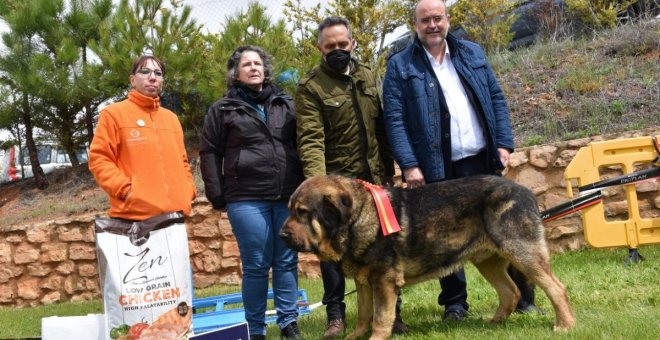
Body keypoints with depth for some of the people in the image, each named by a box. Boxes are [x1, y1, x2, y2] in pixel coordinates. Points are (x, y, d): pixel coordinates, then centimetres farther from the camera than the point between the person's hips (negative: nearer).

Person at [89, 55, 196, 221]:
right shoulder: (114, 113, 2)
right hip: (134, 217, -6)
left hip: (173, 215, 6)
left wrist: (188, 190, 8)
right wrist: (126, 190, -15)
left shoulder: (171, 118, 21)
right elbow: (99, 159, -4)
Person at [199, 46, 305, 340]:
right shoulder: (222, 109, 6)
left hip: (288, 196, 3)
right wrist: (217, 195, -1)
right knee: (256, 266, -1)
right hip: (247, 199, -3)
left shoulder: (286, 104, 14)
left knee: (287, 262, 5)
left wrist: (305, 185, 8)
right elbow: (209, 153, 6)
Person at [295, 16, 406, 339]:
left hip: (373, 178, 4)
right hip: (336, 181, -4)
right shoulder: (310, 85, -10)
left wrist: (388, 170, 11)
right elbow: (310, 139, -19)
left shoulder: (366, 76, 8)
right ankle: (335, 314, 15)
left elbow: (380, 127, 13)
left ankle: (390, 309, 22)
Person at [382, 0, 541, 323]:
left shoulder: (472, 53, 11)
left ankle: (522, 294, 21)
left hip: (482, 160, 3)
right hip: (437, 167, -3)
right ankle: (454, 301, 21)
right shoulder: (400, 65, -1)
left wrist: (504, 144, 2)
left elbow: (496, 100, 12)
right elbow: (394, 119, -7)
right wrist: (409, 165, -15)